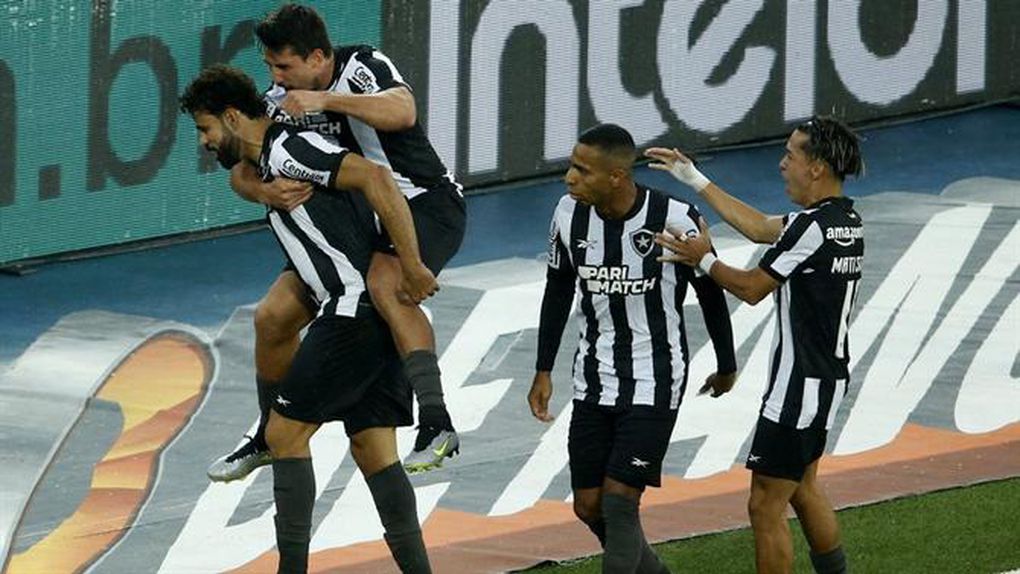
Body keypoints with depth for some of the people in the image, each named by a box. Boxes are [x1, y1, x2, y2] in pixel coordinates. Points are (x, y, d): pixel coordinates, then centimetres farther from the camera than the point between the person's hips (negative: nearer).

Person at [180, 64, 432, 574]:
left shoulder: (287, 150, -11)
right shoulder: (268, 161, 21)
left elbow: (375, 178, -20)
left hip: (352, 312, -10)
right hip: (376, 317, 10)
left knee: (285, 433, -3)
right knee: (373, 451, 9)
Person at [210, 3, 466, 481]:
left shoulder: (364, 67, -19)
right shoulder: (281, 100, -1)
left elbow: (402, 112, -39)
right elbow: (241, 172, -1)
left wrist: (326, 101, -41)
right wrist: (266, 192, -25)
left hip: (425, 204, -8)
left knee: (385, 283, -38)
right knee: (273, 316, 4)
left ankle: (436, 424, -41)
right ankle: (269, 438, 27)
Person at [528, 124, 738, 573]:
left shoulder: (675, 219, -20)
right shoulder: (570, 214, -6)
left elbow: (711, 294, -3)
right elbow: (558, 291, 11)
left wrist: (726, 367, 9)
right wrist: (543, 371, 13)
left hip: (653, 383, -5)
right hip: (593, 380, 5)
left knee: (619, 502, -12)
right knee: (588, 507, 7)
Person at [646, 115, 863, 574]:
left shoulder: (812, 226, -22)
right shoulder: (846, 219, 7)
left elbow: (751, 288, -14)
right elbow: (760, 227, 17)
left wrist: (703, 259, 2)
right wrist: (694, 180, 19)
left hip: (798, 388, -10)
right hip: (829, 377, 10)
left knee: (766, 507, -4)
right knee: (804, 489, 25)